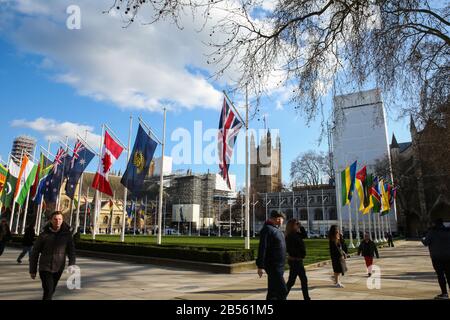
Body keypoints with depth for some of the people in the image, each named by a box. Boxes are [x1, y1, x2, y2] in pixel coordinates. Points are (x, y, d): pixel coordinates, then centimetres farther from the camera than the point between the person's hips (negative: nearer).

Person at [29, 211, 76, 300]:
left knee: (52, 290, 16)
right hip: (45, 268, -2)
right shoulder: (44, 234, -7)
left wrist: (72, 265, -15)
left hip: (58, 269, 2)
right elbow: (35, 253, 0)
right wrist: (32, 270, 2)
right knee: (48, 290, -10)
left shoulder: (67, 234, -4)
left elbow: (71, 251, -3)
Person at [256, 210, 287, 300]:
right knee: (282, 291, -9)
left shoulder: (276, 229, 15)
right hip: (273, 266, -9)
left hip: (279, 266, 9)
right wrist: (260, 266, -21)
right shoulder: (267, 229, -15)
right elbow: (262, 248, -19)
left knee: (273, 291, 14)